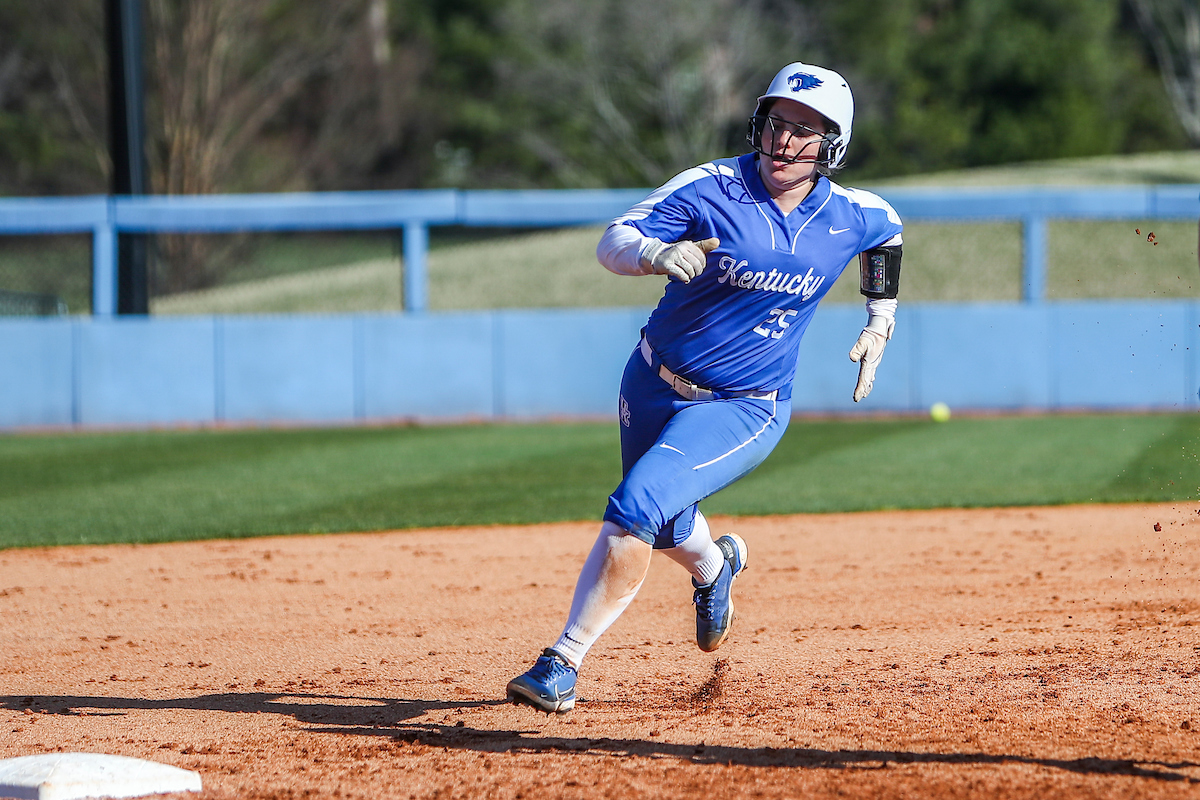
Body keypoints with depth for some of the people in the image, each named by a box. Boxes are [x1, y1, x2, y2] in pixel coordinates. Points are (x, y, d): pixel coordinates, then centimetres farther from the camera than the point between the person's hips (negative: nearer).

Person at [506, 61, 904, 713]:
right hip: (653, 386, 2)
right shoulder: (710, 188, -16)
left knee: (638, 507, -23)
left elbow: (886, 233, 16)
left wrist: (880, 321, 11)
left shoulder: (853, 216, -9)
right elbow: (612, 243, -19)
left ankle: (563, 663, -18)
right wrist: (657, 253, -40)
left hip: (744, 409, -2)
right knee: (665, 526, 21)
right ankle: (715, 566, 59)